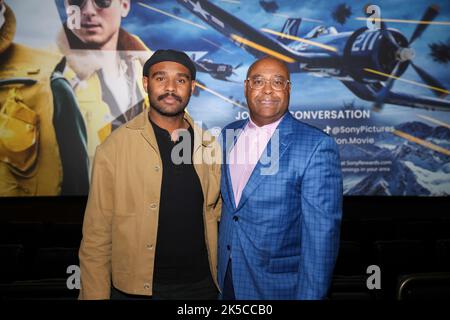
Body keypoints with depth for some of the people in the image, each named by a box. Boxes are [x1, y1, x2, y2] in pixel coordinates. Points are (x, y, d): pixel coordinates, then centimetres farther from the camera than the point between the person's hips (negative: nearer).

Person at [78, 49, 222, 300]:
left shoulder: (208, 145, -1)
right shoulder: (114, 147, -10)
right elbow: (97, 235, -8)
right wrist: (95, 294, -11)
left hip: (202, 286, 3)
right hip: (135, 289, -2)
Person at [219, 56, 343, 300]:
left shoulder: (317, 146, -18)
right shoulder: (228, 134, 1)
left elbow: (320, 234, -18)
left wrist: (309, 295, -18)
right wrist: (219, 266, 10)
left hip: (278, 285, -4)